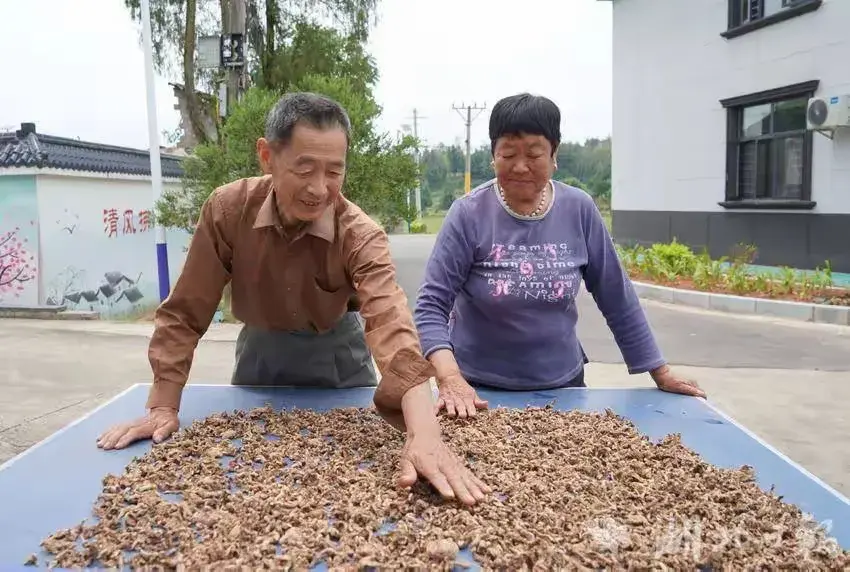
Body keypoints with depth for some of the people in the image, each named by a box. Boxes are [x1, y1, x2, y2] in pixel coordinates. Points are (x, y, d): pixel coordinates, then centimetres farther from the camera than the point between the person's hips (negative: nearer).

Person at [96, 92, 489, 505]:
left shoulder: (361, 235, -29)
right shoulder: (228, 209, -24)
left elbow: (391, 322, -44)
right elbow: (185, 312, -17)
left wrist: (424, 435, -57)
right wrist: (163, 408, -19)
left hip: (336, 358, -1)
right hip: (260, 354, 2)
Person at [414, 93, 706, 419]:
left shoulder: (579, 211, -6)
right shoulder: (468, 215, -13)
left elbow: (617, 300, 1)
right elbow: (431, 306, -15)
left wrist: (660, 373, 4)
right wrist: (450, 379, -30)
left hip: (562, 384, 3)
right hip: (480, 389, -2)